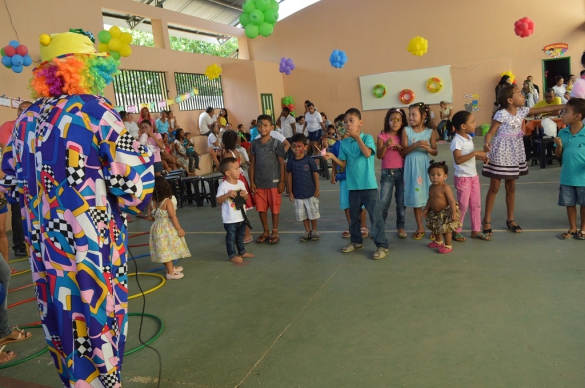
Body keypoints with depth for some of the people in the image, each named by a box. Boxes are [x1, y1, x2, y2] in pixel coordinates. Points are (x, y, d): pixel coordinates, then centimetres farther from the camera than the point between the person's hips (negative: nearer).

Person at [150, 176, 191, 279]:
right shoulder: (168, 201, -17)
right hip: (167, 228, -7)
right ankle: (170, 273, 4)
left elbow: (153, 215, 8)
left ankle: (171, 267, 35)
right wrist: (179, 229, -15)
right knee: (168, 250, -1)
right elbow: (172, 216, -19)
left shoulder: (152, 203, 0)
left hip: (157, 228, 7)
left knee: (164, 250, 17)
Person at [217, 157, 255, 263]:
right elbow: (218, 200, -17)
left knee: (240, 236, 21)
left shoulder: (240, 183, 2)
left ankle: (242, 252, 37)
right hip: (230, 218, -6)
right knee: (231, 237, 7)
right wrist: (228, 195, -30)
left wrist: (245, 195, -13)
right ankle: (232, 255, 20)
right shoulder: (223, 186, -17)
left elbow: (246, 198, 9)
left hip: (241, 216, 6)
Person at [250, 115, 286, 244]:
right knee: (261, 208, 10)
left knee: (274, 208, 8)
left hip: (273, 182, -3)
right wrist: (251, 182, 1)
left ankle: (275, 232, 23)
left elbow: (282, 163, -4)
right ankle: (265, 231, 26)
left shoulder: (276, 143, -7)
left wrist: (282, 181, -7)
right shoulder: (255, 143, 3)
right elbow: (252, 163, 5)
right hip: (259, 182, 3)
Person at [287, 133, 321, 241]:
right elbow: (289, 176, 2)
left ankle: (314, 231, 28)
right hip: (297, 193, 3)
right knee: (302, 214, 12)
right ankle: (307, 231, 28)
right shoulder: (290, 161, -3)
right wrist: (290, 192, 2)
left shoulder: (309, 160, -10)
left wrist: (317, 189, -5)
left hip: (310, 192, -2)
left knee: (313, 213, 9)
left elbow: (315, 174, -4)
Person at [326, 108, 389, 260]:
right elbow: (344, 164, 6)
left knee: (375, 216, -2)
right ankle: (357, 241, 33)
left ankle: (382, 246, 7)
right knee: (353, 216, 16)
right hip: (353, 186, 5)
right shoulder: (344, 143, 5)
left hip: (369, 185, -5)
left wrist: (357, 137, -23)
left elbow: (367, 153, -23)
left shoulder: (367, 138, -5)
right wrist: (333, 157, -10)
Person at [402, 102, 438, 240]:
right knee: (415, 196, 8)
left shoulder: (430, 132, -2)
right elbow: (403, 151, -5)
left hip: (425, 167, -1)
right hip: (412, 168, 1)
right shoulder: (406, 130, -2)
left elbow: (435, 152, 4)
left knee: (429, 196, 1)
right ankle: (420, 228, 20)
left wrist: (428, 148, -17)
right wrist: (415, 145, -20)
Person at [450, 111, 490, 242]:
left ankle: (476, 230, 23)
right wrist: (475, 153, -31)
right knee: (463, 205, -1)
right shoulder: (457, 141, -19)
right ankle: (456, 231, 14)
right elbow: (458, 160, -32)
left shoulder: (469, 138, 7)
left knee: (476, 204, 12)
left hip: (473, 176, 8)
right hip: (463, 177, -8)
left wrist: (480, 157, 4)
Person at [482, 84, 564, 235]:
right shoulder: (501, 114, -15)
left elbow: (544, 109, 9)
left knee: (511, 187, 12)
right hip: (500, 154, -6)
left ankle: (510, 219, 23)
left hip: (514, 154, 7)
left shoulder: (522, 111, 3)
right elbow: (490, 132, -18)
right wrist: (486, 143, -38)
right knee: (494, 187, 0)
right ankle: (487, 220, 11)